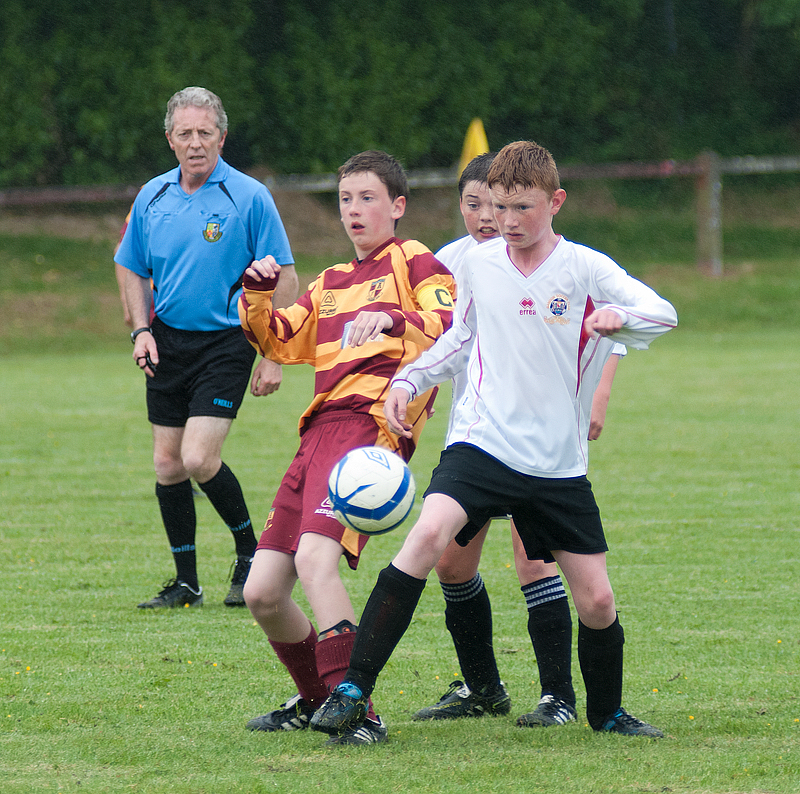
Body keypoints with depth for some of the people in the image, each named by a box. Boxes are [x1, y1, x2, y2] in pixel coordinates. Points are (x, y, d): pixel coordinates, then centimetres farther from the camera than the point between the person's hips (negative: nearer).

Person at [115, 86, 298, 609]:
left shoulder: (249, 197, -8)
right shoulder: (152, 197, 5)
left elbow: (284, 278, -7)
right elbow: (134, 271, 17)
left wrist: (274, 356, -11)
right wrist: (142, 330, 2)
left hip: (227, 343, -5)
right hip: (168, 344, 5)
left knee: (199, 458, -16)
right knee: (167, 464, 5)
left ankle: (251, 553, 7)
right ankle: (186, 582, 16)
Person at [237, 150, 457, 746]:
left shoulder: (414, 262, 8)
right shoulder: (332, 283, 30)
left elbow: (452, 327, -9)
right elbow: (277, 342, 26)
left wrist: (393, 321, -28)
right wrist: (257, 293, 7)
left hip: (370, 424, -8)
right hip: (320, 430, 8)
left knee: (314, 558, -30)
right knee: (262, 592, 3)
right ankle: (316, 700, 25)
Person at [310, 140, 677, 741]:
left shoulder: (585, 269, -3)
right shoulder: (478, 265, 6)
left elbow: (664, 313, -12)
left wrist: (619, 317, -33)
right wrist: (409, 380, 10)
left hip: (559, 464, 0)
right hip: (481, 444, 0)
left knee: (597, 601, 1)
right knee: (429, 534, -27)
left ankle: (607, 712, 30)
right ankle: (354, 689, -26)